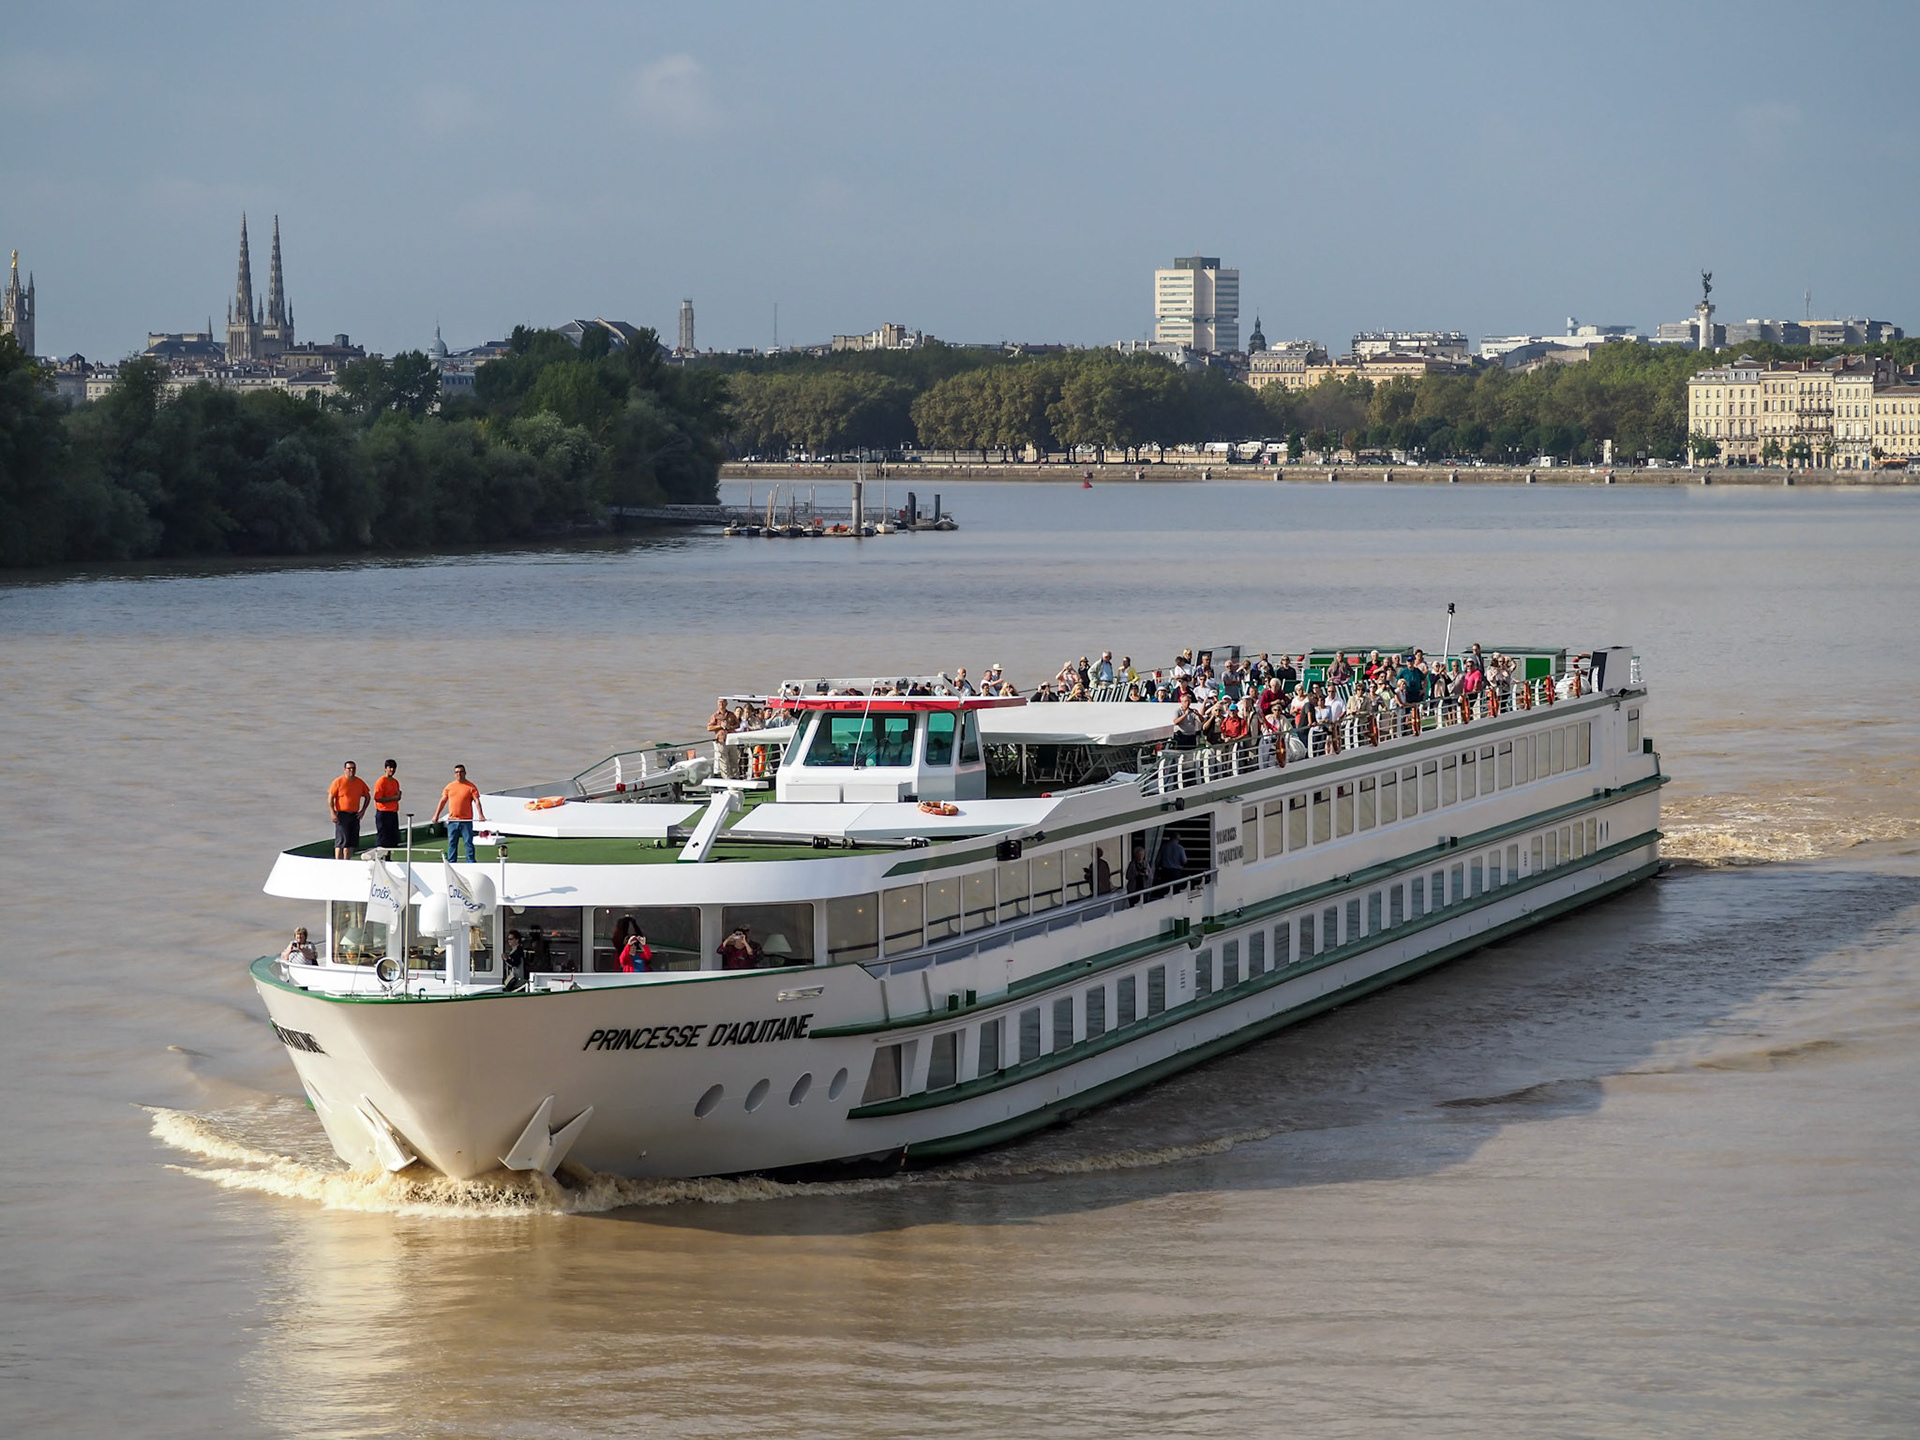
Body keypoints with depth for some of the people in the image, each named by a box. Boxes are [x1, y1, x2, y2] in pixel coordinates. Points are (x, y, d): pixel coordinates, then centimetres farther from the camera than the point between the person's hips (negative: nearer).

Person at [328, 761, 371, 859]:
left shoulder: (360, 782, 7)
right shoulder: (338, 781, -6)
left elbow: (368, 796, 19)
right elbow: (330, 798, -6)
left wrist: (363, 810, 8)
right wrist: (333, 813, -14)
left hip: (355, 815, 5)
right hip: (342, 814, -5)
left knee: (352, 841, 6)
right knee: (341, 840, -9)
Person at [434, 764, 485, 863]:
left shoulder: (471, 787, 1)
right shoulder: (450, 786, 11)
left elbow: (477, 801, -6)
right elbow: (443, 801, 13)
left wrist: (481, 815, -18)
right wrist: (436, 815, 8)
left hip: (466, 820, -3)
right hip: (452, 820, 3)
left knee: (468, 842, -2)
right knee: (452, 843, 5)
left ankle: (470, 862, 1)